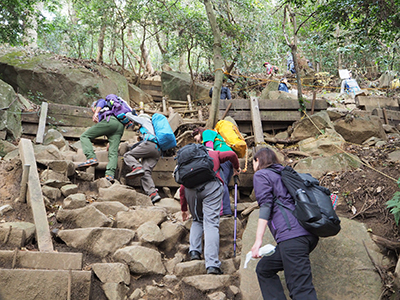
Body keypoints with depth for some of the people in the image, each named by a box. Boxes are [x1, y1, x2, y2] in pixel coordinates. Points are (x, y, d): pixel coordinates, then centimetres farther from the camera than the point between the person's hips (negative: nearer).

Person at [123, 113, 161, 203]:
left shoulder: (145, 120, 24)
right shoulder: (153, 128, 43)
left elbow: (128, 115, 29)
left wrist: (129, 113, 50)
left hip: (150, 144, -7)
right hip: (158, 151, 7)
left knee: (128, 155, -2)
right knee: (146, 172, -7)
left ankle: (137, 168, -35)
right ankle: (153, 194, -29)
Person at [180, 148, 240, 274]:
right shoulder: (214, 154, 31)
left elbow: (182, 187, 29)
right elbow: (231, 154, 15)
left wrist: (184, 209, 37)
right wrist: (236, 168, 35)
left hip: (190, 187, 3)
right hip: (210, 185, -2)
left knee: (197, 220, 24)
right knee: (211, 223, -6)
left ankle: (194, 251, 6)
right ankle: (212, 265, -16)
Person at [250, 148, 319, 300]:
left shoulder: (261, 175, 8)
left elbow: (265, 204, -6)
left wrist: (258, 239, -12)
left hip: (292, 235, -8)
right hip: (308, 234, 8)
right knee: (264, 269, 18)